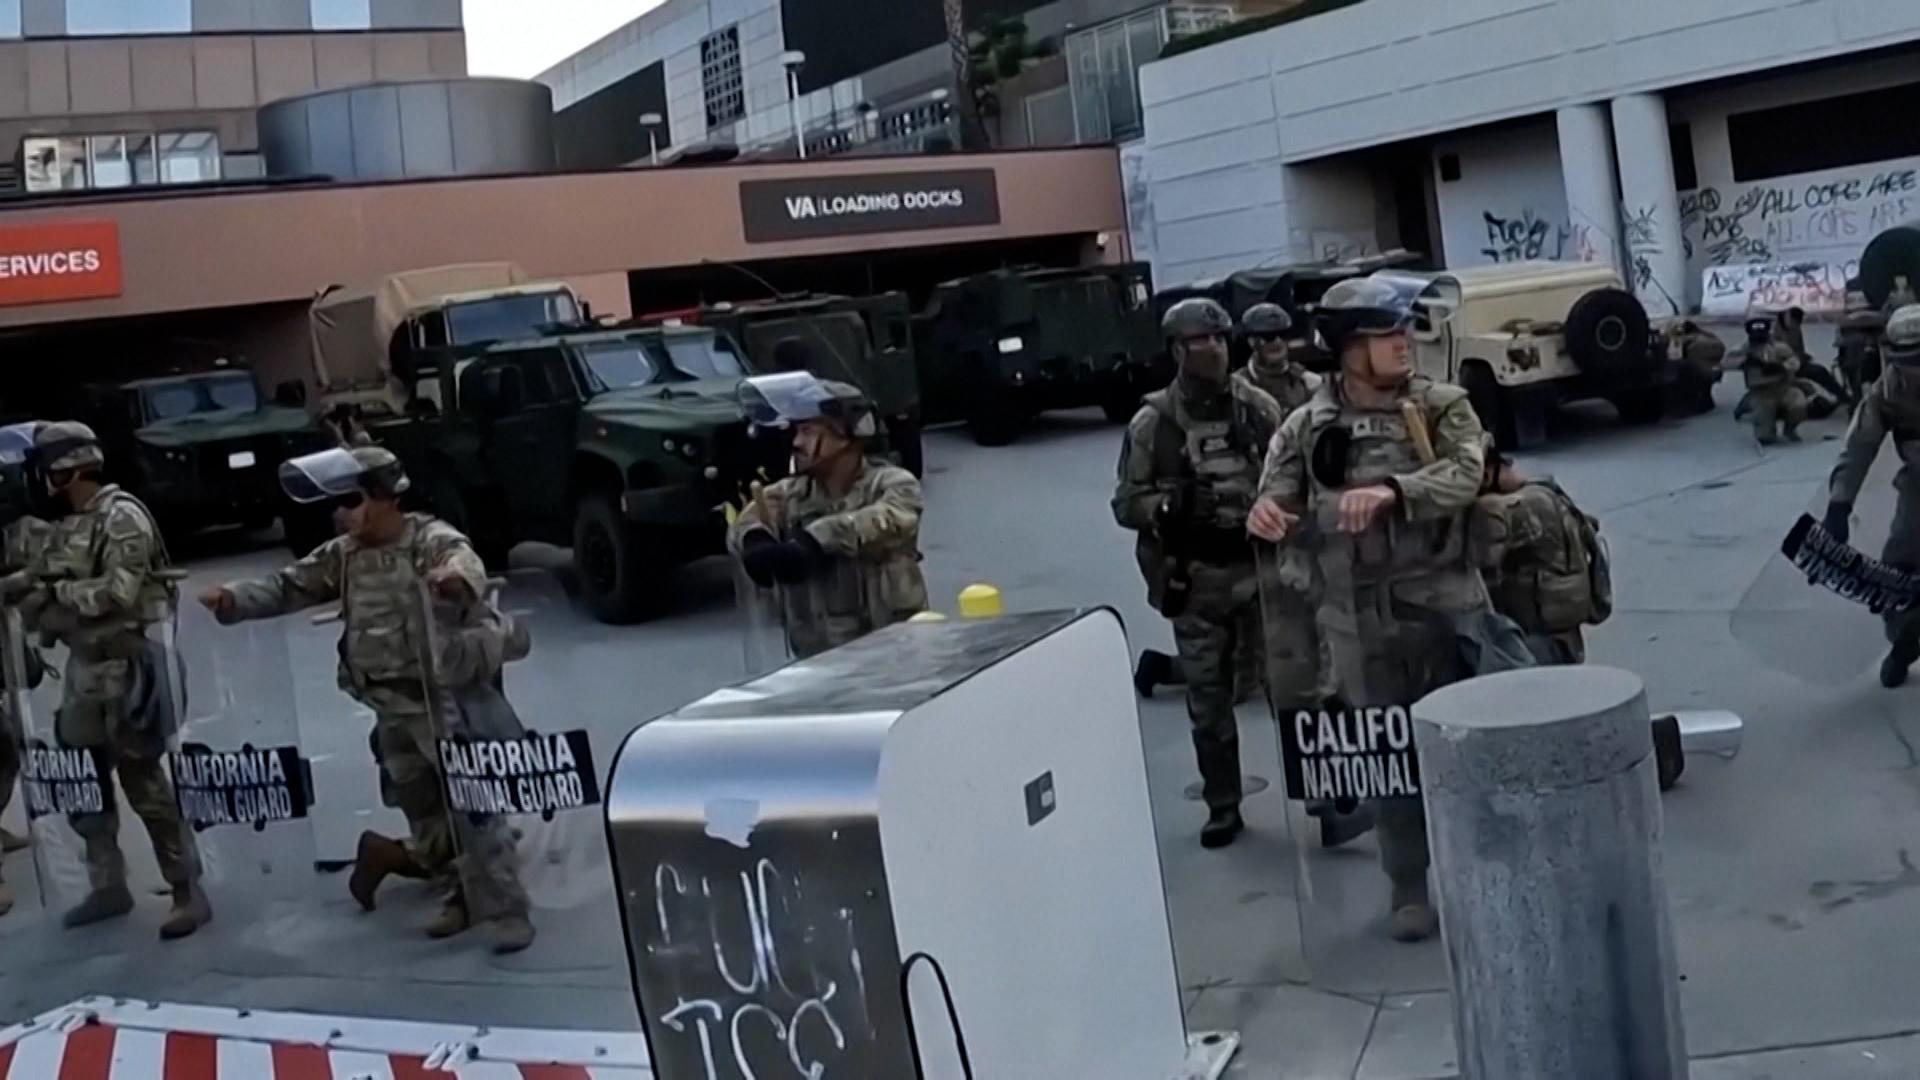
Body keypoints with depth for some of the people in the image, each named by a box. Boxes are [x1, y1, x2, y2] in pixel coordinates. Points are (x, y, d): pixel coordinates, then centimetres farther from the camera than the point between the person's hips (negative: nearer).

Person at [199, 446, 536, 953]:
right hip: (393, 708, 7)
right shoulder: (343, 555, 8)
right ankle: (464, 896, 31)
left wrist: (457, 577, -58)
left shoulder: (432, 539, -13)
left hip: (448, 698, -7)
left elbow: (465, 562, -33)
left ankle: (505, 910, 0)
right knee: (423, 807, 14)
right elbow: (290, 586, 6)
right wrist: (231, 598, -11)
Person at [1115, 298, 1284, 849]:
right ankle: (1223, 807, 21)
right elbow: (1126, 502, 0)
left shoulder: (1260, 408, 3)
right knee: (1208, 700, 8)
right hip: (1194, 581, 0)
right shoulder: (1152, 422, -1)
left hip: (1261, 570, 0)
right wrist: (1167, 507, -18)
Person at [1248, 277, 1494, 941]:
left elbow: (1465, 476, -17)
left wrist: (1391, 491, -34)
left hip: (1448, 605, 0)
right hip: (1364, 621, 0)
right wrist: (1268, 519, -23)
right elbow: (1281, 513, 2)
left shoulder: (1442, 407, -1)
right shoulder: (1307, 429, 1)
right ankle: (1408, 886, 23)